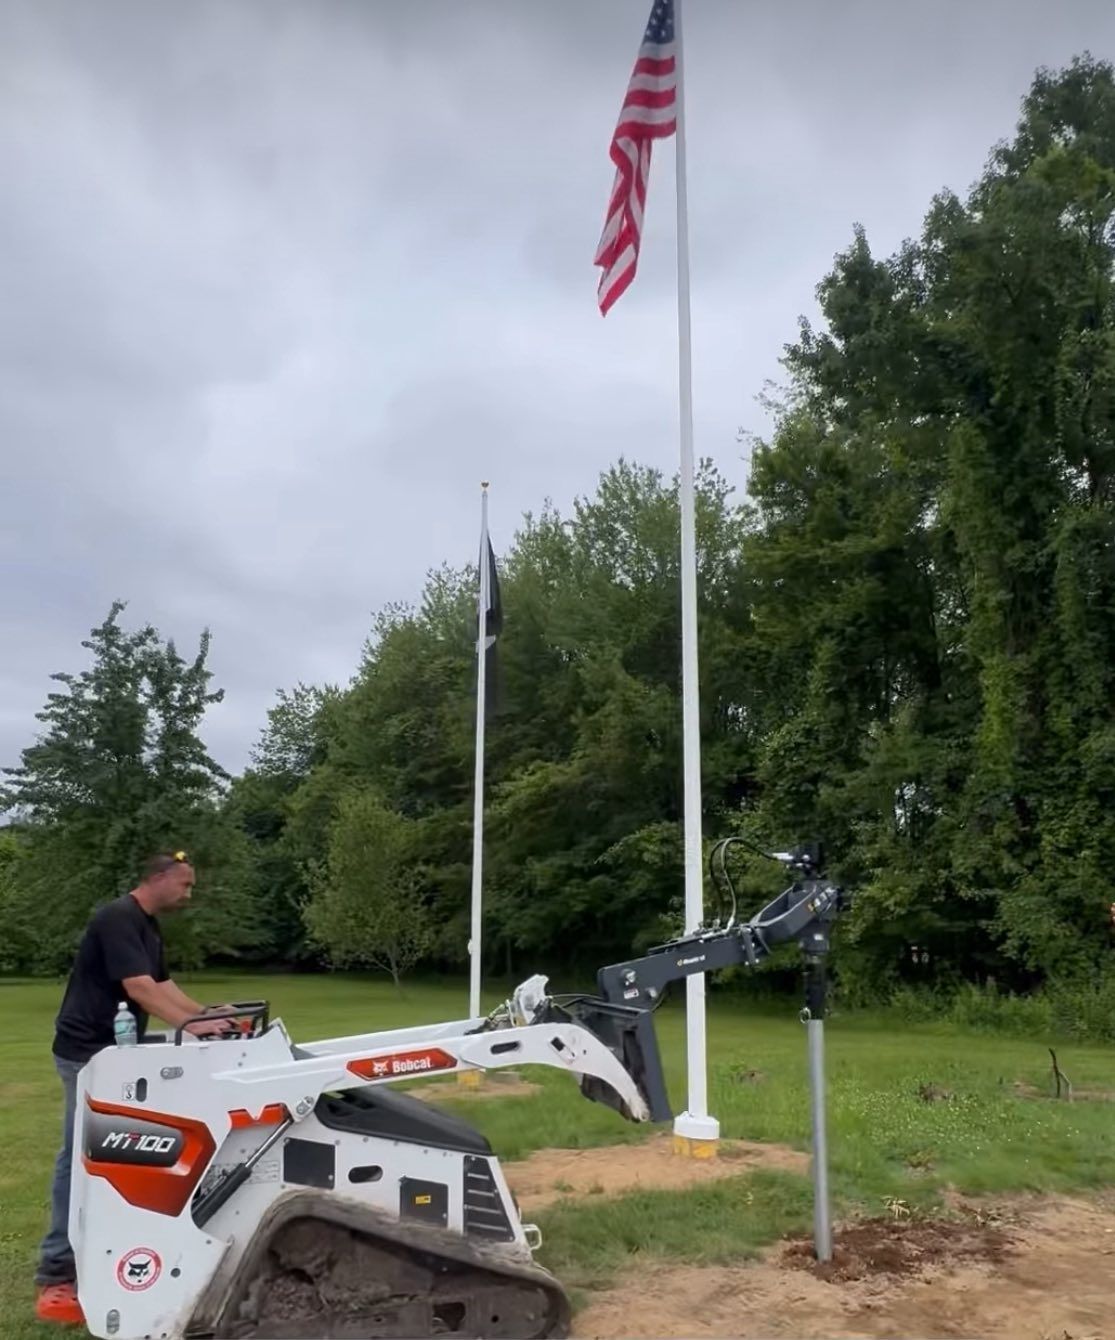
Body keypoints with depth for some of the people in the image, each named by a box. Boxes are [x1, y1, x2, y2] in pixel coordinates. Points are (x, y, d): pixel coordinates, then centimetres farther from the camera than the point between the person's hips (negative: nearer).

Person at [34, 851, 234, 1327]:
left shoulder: (149, 926, 11)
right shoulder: (118, 918, -20)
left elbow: (163, 983, 11)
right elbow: (139, 988, -27)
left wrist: (208, 1014, 1)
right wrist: (190, 1026, -30)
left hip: (117, 1052, 10)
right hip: (87, 1053, -10)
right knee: (81, 1156, -7)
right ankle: (56, 1278, -1)